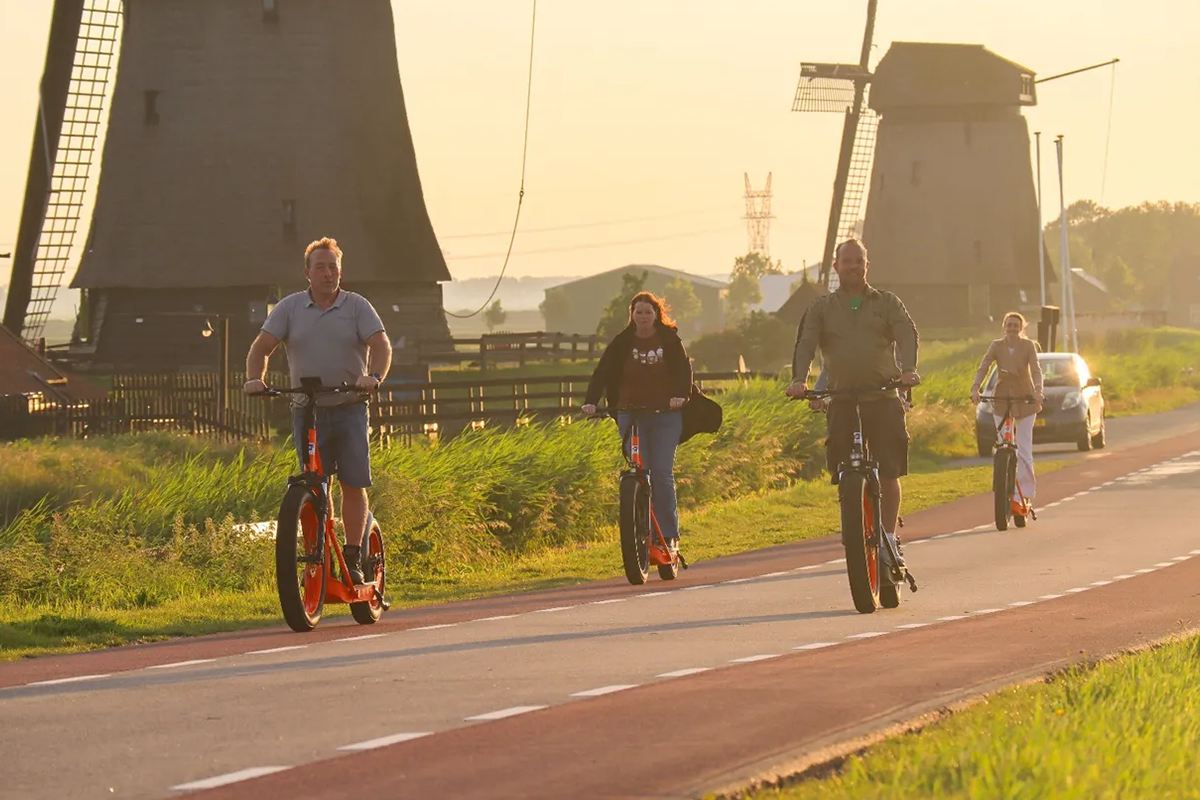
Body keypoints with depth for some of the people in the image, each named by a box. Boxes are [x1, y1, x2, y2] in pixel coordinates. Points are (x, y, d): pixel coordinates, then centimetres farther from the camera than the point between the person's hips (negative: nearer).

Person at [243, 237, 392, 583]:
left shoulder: (357, 307, 2)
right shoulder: (290, 308, 6)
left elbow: (381, 346, -8)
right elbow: (262, 347, 1)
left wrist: (373, 377, -28)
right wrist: (255, 378, -19)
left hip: (349, 410, -1)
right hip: (306, 412, 1)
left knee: (353, 484, -6)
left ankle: (353, 560, 1)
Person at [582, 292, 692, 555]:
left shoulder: (670, 339, 0)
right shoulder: (622, 342, 2)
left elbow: (684, 368, -9)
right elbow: (603, 372, -5)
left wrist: (681, 395, -29)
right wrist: (591, 401, -21)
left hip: (665, 415, -1)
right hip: (631, 415, 1)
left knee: (662, 473, -9)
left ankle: (669, 535, -3)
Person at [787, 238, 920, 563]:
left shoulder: (888, 304, 12)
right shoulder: (822, 308, 14)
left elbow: (907, 335, -3)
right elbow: (805, 343, 0)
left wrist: (908, 369, -24)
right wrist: (799, 379, -19)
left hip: (883, 398, -1)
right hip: (842, 399, 1)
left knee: (889, 472, -6)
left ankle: (889, 536, 3)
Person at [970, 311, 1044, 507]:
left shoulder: (1028, 346, -8)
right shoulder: (996, 346, -4)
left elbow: (1036, 369, -20)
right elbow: (983, 368, -13)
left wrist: (1038, 390, -38)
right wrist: (975, 388, -30)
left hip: (1025, 399, -2)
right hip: (1002, 399, 2)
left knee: (1023, 450, -6)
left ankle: (1024, 494, -3)